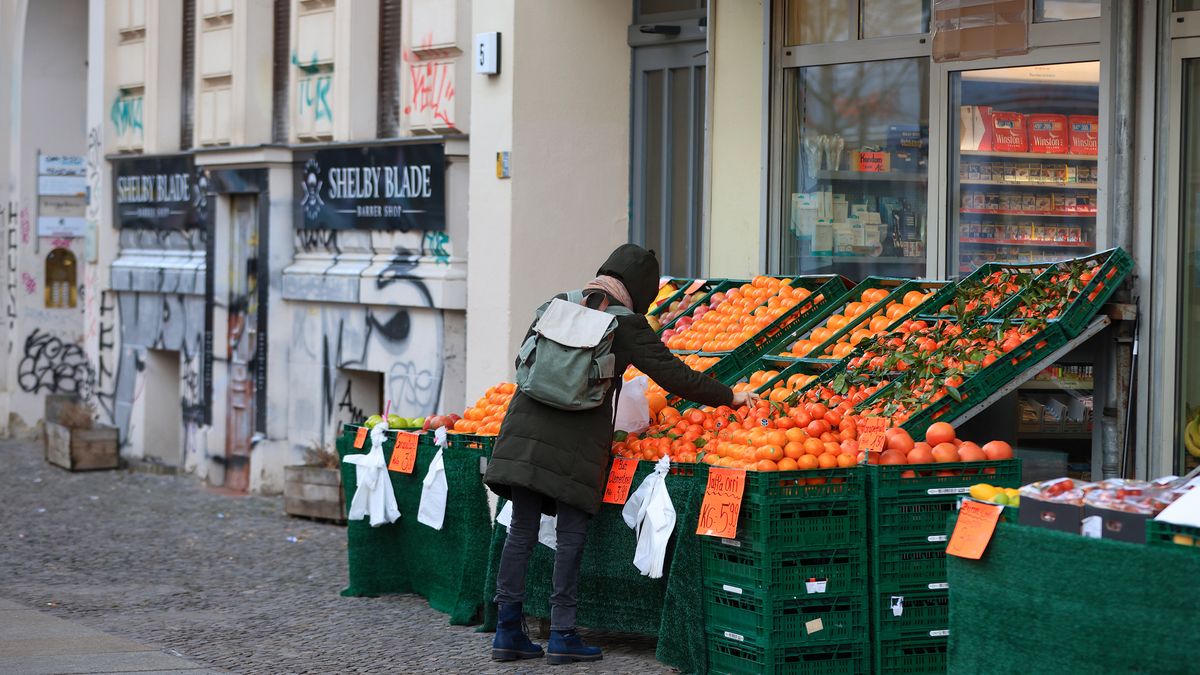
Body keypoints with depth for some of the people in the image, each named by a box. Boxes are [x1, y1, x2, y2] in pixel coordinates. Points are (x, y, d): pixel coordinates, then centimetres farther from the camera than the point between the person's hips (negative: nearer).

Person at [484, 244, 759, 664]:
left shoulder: (559, 304, 11)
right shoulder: (627, 324, -2)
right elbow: (672, 374, -3)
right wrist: (729, 397, 6)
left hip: (527, 426, 4)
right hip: (575, 443, -4)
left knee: (521, 531, 8)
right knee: (570, 537, 5)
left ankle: (508, 631, 10)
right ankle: (562, 636, 9)